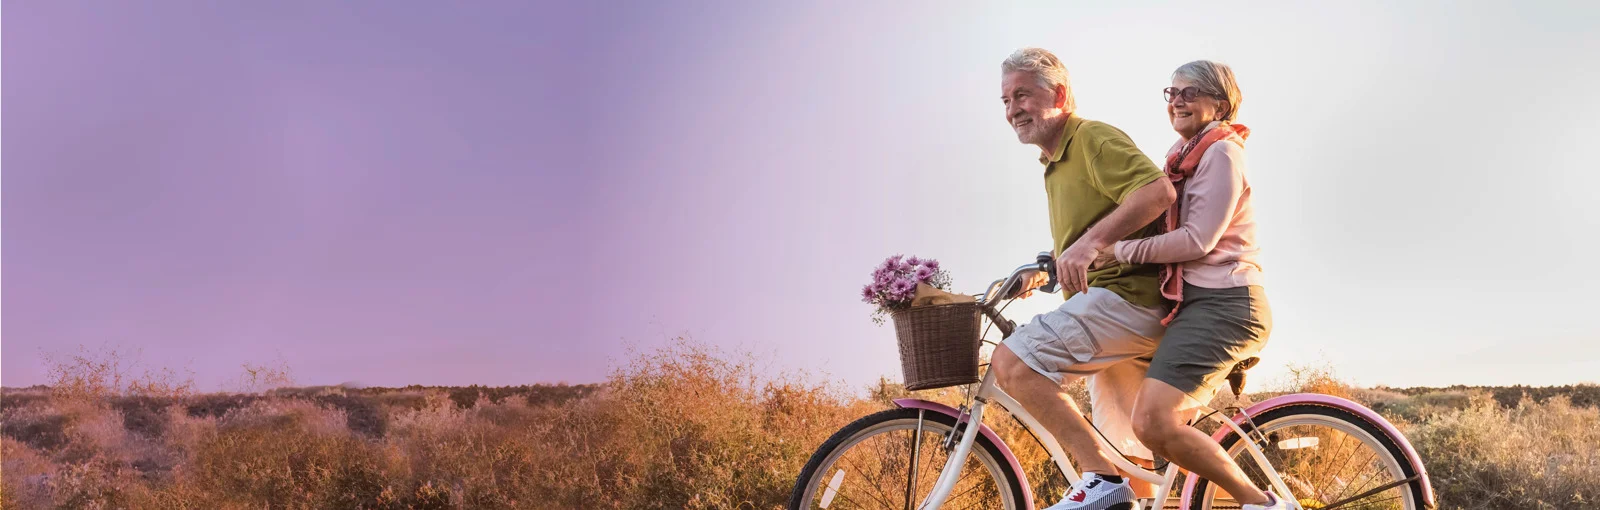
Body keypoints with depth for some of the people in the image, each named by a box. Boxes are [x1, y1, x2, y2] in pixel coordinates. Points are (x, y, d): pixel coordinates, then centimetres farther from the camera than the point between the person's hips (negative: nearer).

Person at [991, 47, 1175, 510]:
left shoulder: (1094, 138, -7)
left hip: (1124, 297, -10)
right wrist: (1042, 271, 19)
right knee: (1125, 450, 13)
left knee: (1012, 362, -22)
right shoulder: (1056, 163, 24)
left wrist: (1092, 241, -33)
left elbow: (1159, 191, -24)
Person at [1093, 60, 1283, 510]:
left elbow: (1197, 239, -16)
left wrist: (1121, 251, -15)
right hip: (1200, 302, 10)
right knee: (1166, 425, 12)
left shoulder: (1221, 152, -7)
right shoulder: (1185, 157, 22)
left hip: (1222, 302, -10)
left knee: (1153, 422, -23)